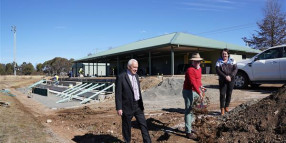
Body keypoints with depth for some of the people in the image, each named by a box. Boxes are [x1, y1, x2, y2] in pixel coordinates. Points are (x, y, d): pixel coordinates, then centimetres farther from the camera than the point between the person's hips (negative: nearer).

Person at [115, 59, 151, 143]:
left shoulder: (136, 76, 8)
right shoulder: (121, 77, -13)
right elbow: (118, 94, -14)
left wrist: (141, 103, 17)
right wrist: (119, 108, -16)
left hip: (138, 105, 6)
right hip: (127, 106, -6)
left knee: (143, 124, 7)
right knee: (126, 126, 10)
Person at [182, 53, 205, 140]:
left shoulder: (199, 69, 12)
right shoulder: (190, 70, -18)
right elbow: (193, 83, -25)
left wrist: (200, 86, 12)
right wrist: (199, 93, -28)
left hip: (195, 91, 10)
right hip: (189, 91, -9)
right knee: (188, 111, -5)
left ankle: (188, 128, 29)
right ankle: (188, 132, 0)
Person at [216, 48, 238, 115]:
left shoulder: (232, 60, 6)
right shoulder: (219, 61, 1)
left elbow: (235, 69, -3)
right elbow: (218, 71, -10)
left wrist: (230, 76, -17)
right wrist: (225, 76, -21)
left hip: (231, 80, 2)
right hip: (222, 80, -2)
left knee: (229, 93, 7)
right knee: (222, 94, -6)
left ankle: (226, 107, 21)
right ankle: (222, 108, 0)